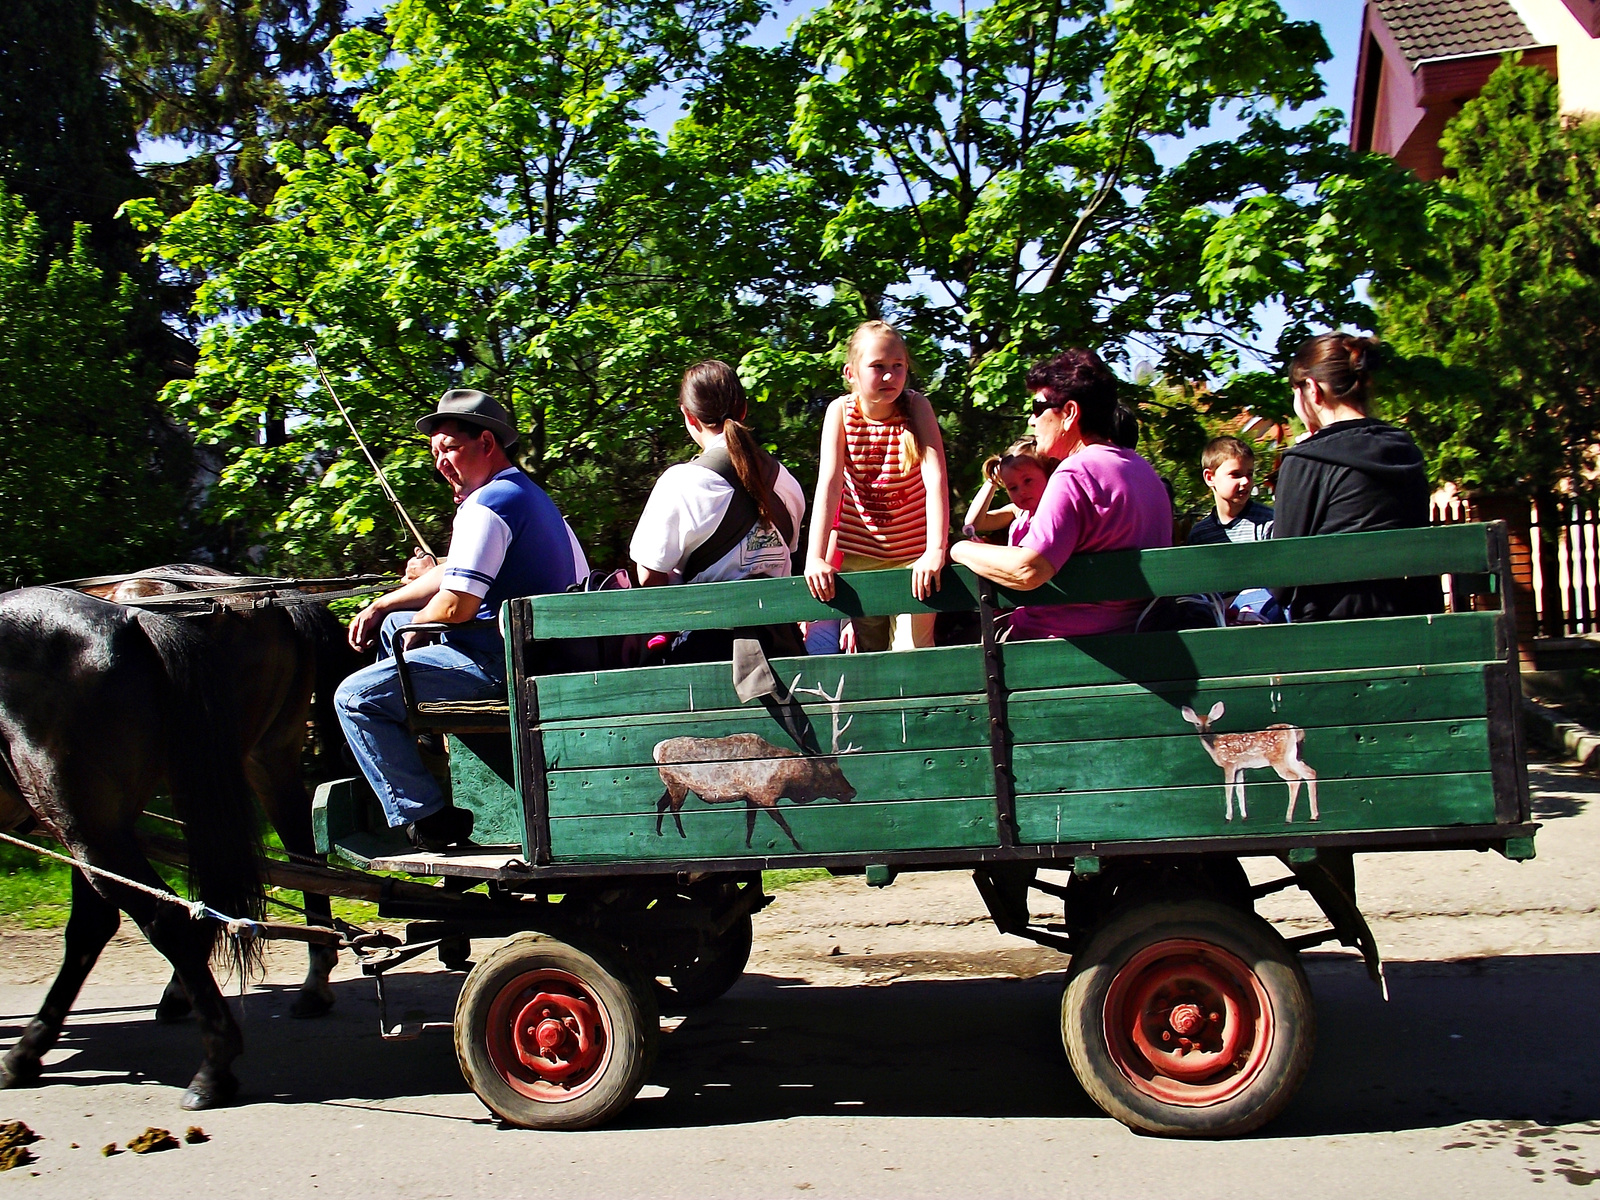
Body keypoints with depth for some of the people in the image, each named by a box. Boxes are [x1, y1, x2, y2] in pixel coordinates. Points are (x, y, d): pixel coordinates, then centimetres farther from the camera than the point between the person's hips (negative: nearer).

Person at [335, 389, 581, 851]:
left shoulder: (487, 506, -17)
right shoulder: (527, 493, 17)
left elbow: (455, 605, -23)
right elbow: (454, 572, 24)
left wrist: (408, 637, -2)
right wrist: (380, 606, 22)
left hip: (497, 663, -11)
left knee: (355, 697, -13)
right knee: (392, 626, 28)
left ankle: (426, 817, -13)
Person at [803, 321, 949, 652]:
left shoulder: (917, 407, -13)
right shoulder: (840, 411, -9)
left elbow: (936, 478, -22)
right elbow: (829, 483, -18)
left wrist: (936, 551, -34)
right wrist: (815, 557, -28)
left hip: (914, 554, -1)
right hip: (858, 553, 1)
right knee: (867, 655, 7)